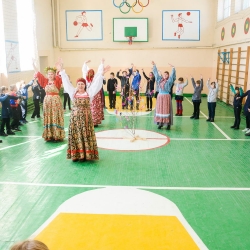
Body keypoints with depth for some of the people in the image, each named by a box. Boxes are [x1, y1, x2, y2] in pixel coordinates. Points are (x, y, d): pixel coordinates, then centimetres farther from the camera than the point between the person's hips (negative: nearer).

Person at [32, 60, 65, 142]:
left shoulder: (57, 81, -3)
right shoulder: (45, 81, 6)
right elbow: (38, 74, 4)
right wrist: (33, 65, 0)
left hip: (56, 101, -3)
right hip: (47, 101, 4)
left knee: (56, 118, -1)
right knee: (48, 118, 5)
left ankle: (57, 135, 4)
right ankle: (49, 135, 12)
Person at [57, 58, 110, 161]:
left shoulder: (89, 92, -1)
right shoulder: (73, 92, 4)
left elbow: (96, 82, -7)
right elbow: (67, 82, 4)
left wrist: (101, 74, -17)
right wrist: (61, 71, 3)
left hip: (86, 116, -1)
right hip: (75, 116, 2)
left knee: (86, 135, 2)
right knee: (75, 135, 3)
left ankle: (84, 154, 9)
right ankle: (75, 154, 11)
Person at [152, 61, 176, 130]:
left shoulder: (169, 81, -2)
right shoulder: (160, 79, 9)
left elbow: (172, 75, -15)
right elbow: (156, 73, 17)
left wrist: (173, 68, -24)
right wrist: (154, 65, 18)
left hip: (166, 96, -5)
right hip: (160, 96, 5)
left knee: (166, 110, -4)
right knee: (160, 109, 6)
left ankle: (168, 124, -1)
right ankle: (160, 123, 14)